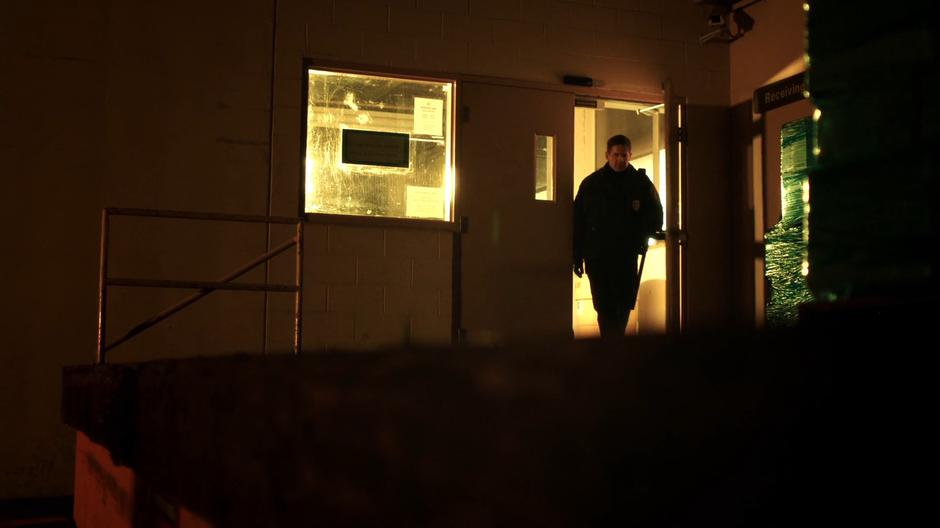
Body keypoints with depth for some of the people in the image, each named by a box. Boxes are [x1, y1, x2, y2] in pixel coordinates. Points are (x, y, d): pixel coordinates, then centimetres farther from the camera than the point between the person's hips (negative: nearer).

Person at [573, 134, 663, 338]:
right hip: (597, 257, -1)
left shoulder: (641, 182, 3)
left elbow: (655, 217, 11)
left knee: (624, 306, 6)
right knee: (605, 306, -2)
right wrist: (577, 257, 0)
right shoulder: (591, 184, 2)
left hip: (627, 257, 1)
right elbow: (578, 222, 3)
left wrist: (641, 237, -8)